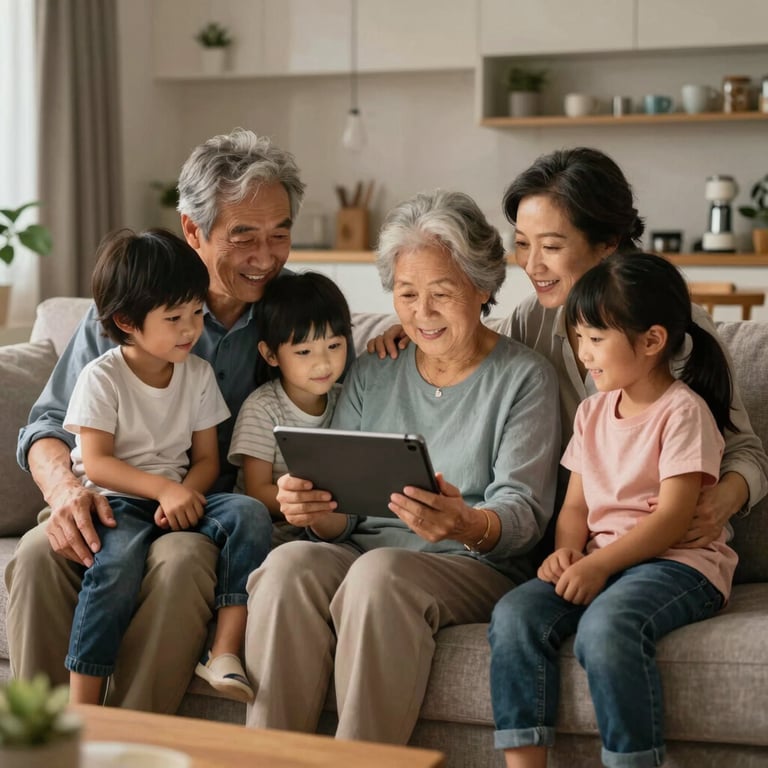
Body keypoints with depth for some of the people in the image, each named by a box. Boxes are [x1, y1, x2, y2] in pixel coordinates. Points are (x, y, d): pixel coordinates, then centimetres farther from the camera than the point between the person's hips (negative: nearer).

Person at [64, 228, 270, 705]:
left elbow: (207, 458, 7)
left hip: (179, 497, 5)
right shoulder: (102, 377, -5)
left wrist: (186, 493, -15)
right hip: (115, 501, -5)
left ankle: (226, 652, -26)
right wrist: (164, 489, -22)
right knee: (119, 560, -36)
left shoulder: (199, 374, 9)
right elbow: (97, 463, -10)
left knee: (250, 516, -23)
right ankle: (81, 714, -30)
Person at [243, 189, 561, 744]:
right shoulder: (371, 374, 16)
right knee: (290, 563, -29)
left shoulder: (524, 378, 3)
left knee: (380, 572, -35)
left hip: (476, 566, -3)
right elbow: (342, 511, 10)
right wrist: (314, 509, -16)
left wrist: (466, 525, -31)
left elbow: (523, 512, -8)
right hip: (362, 553, 4)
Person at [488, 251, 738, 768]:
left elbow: (674, 517, -13)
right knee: (515, 614, -21)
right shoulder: (593, 412, 17)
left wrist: (599, 564, -21)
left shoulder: (683, 410, -6)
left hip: (678, 561, -6)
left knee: (606, 625, -37)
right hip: (599, 559, 7)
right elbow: (576, 504, 15)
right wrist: (567, 551, -7)